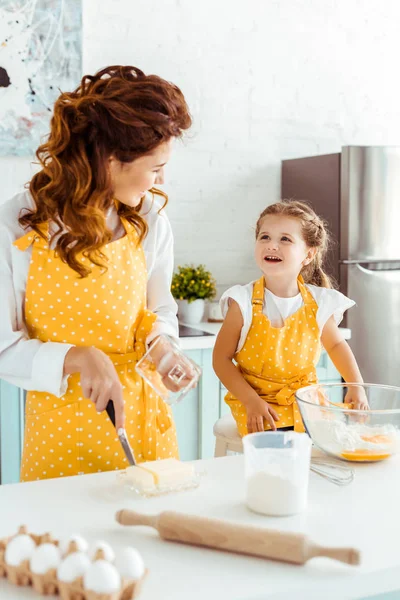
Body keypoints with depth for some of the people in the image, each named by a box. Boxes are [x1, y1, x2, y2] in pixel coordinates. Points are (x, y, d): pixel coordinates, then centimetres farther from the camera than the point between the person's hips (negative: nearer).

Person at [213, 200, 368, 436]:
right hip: (260, 409, -3)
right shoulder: (244, 303, -14)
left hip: (308, 403, 3)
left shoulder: (318, 303, -5)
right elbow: (221, 358, -8)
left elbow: (336, 344, 16)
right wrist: (251, 401, -18)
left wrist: (357, 388, 5)